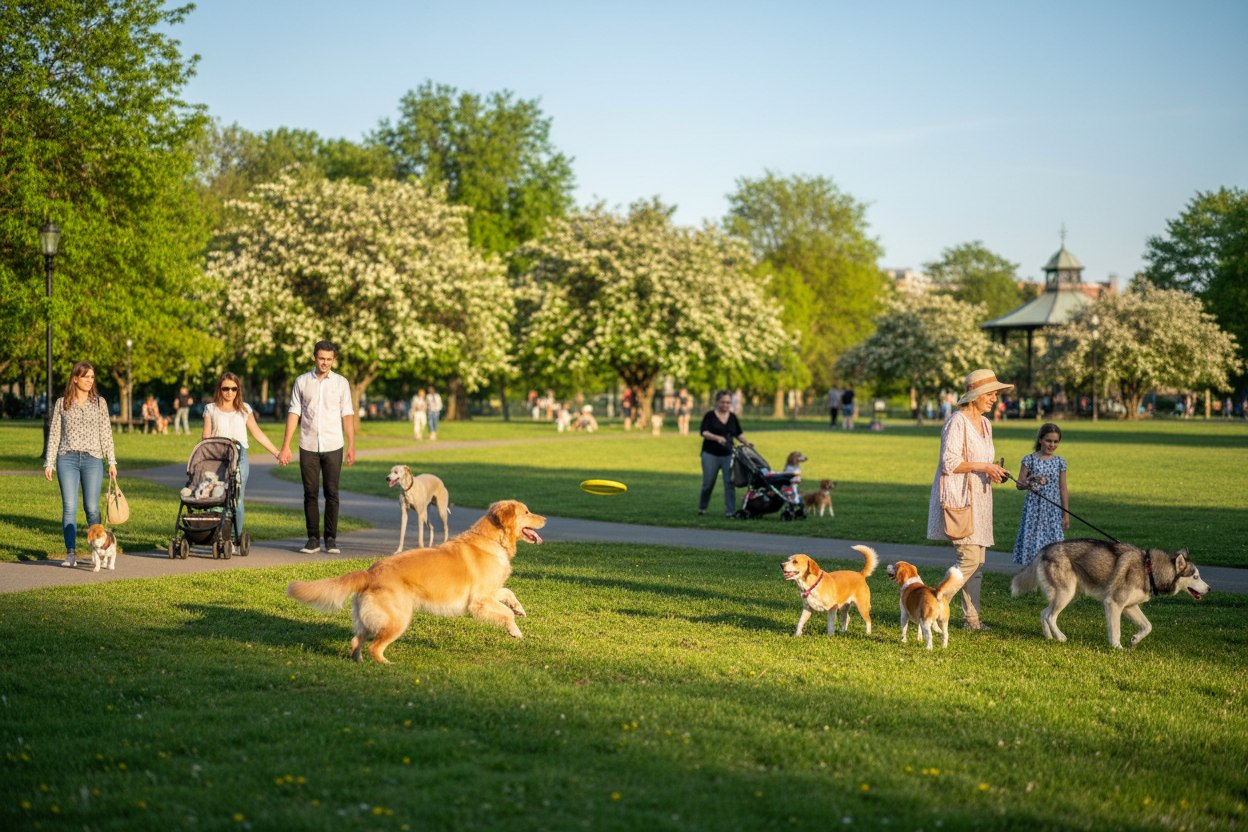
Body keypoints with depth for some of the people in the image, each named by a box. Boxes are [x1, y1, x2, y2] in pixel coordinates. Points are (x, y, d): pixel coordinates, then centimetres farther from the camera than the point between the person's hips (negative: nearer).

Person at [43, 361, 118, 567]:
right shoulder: (62, 403, 6)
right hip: (67, 459, 0)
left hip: (92, 460, 0)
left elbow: (106, 433, 9)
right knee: (69, 506, -6)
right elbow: (54, 434, 8)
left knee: (92, 507, 0)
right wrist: (49, 463, 3)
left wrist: (112, 462, 5)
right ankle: (71, 553, -5)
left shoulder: (99, 402, 7)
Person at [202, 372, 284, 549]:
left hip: (239, 457, 0)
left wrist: (276, 452, 15)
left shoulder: (244, 409, 15)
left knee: (237, 500, -9)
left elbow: (257, 433, 18)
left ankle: (235, 541, -3)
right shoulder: (211, 409, 12)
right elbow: (205, 436, 9)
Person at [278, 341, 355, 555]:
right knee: (310, 494, 1)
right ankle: (313, 539, 8)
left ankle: (331, 539, 3)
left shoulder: (341, 383, 4)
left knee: (332, 493, -3)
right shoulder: (301, 382, 5)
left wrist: (351, 446, -2)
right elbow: (294, 414, 6)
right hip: (308, 447, 1)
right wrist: (285, 446, 1)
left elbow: (347, 415, 5)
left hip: (333, 447, -1)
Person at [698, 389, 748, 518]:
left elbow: (738, 434, 18)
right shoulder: (710, 415, 0)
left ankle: (730, 511, -6)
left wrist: (746, 442, -1)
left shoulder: (732, 417, 13)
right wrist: (717, 438, -27)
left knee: (729, 482, -7)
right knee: (708, 483, 2)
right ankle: (702, 507, 23)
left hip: (728, 455, 3)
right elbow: (704, 432, -10)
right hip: (710, 454, -3)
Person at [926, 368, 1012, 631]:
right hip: (958, 497, -9)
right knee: (969, 558, -14)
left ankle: (971, 616, 13)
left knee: (978, 561, 8)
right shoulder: (957, 422, -13)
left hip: (978, 498, 9)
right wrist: (983, 466, -17)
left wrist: (994, 471, 5)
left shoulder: (985, 424, 15)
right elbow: (949, 463, -18)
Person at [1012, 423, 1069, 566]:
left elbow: (1063, 490, 9)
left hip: (1053, 510, 2)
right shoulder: (1029, 460, -1)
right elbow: (1019, 485, -1)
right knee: (1032, 541, -2)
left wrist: (1066, 515, 9)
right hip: (1033, 509, -1)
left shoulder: (1060, 462, 5)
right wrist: (1029, 484, -24)